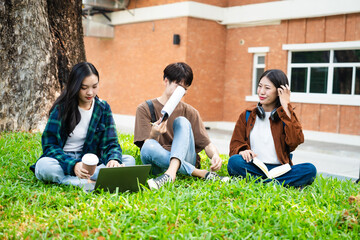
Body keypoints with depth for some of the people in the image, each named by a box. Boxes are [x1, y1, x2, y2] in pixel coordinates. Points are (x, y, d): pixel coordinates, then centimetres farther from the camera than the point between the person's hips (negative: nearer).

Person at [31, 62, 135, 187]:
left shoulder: (103, 108, 3)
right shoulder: (61, 108, -8)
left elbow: (110, 143, 1)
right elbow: (49, 145, -12)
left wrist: (114, 159, -24)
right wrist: (73, 165, -31)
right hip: (63, 161, -3)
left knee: (129, 160, -18)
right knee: (44, 166, -35)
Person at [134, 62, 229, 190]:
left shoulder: (190, 112, 11)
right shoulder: (145, 109, 4)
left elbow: (206, 143, 4)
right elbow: (145, 146, -6)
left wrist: (215, 155, -19)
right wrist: (154, 134, -29)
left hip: (185, 160, 1)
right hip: (159, 164, -1)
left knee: (182, 121, -20)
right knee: (148, 147, -34)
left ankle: (171, 173, -40)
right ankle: (201, 173, -31)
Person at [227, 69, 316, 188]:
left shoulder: (287, 115, 10)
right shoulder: (247, 115, 14)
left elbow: (295, 141, -10)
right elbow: (235, 144, 8)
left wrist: (286, 107, -6)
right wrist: (242, 151, -17)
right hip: (253, 168, 0)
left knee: (310, 169, -28)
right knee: (234, 161, -31)